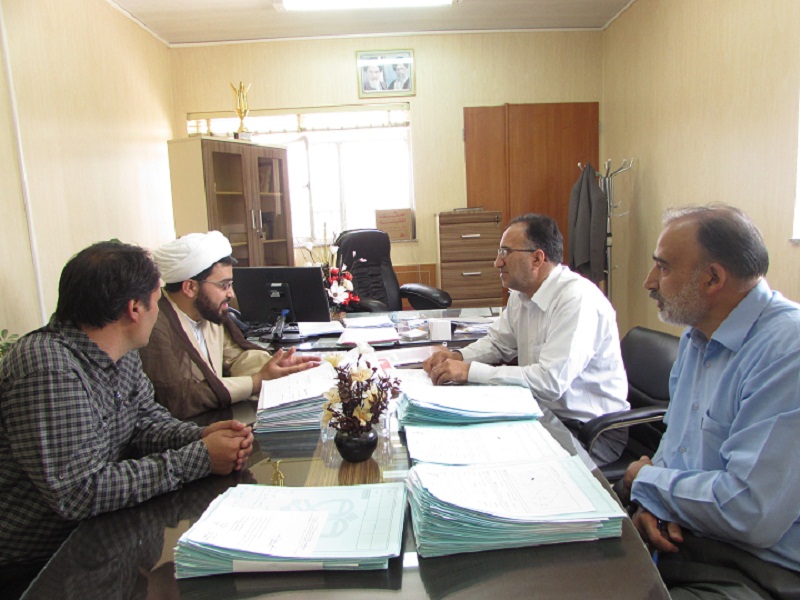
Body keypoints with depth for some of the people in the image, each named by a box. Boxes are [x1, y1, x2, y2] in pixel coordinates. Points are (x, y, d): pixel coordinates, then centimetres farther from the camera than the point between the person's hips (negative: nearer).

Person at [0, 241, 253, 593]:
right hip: (32, 565, -7)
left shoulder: (122, 354, -1)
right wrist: (198, 459, -27)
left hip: (94, 530, 8)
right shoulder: (49, 369, -29)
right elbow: (78, 493, -31)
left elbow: (145, 420, 5)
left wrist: (201, 436, -15)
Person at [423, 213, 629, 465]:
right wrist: (458, 356, -5)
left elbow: (551, 381, -31)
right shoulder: (522, 293, 3)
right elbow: (498, 343, 16)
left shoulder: (578, 300, -24)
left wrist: (470, 371, -28)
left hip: (591, 430, -7)